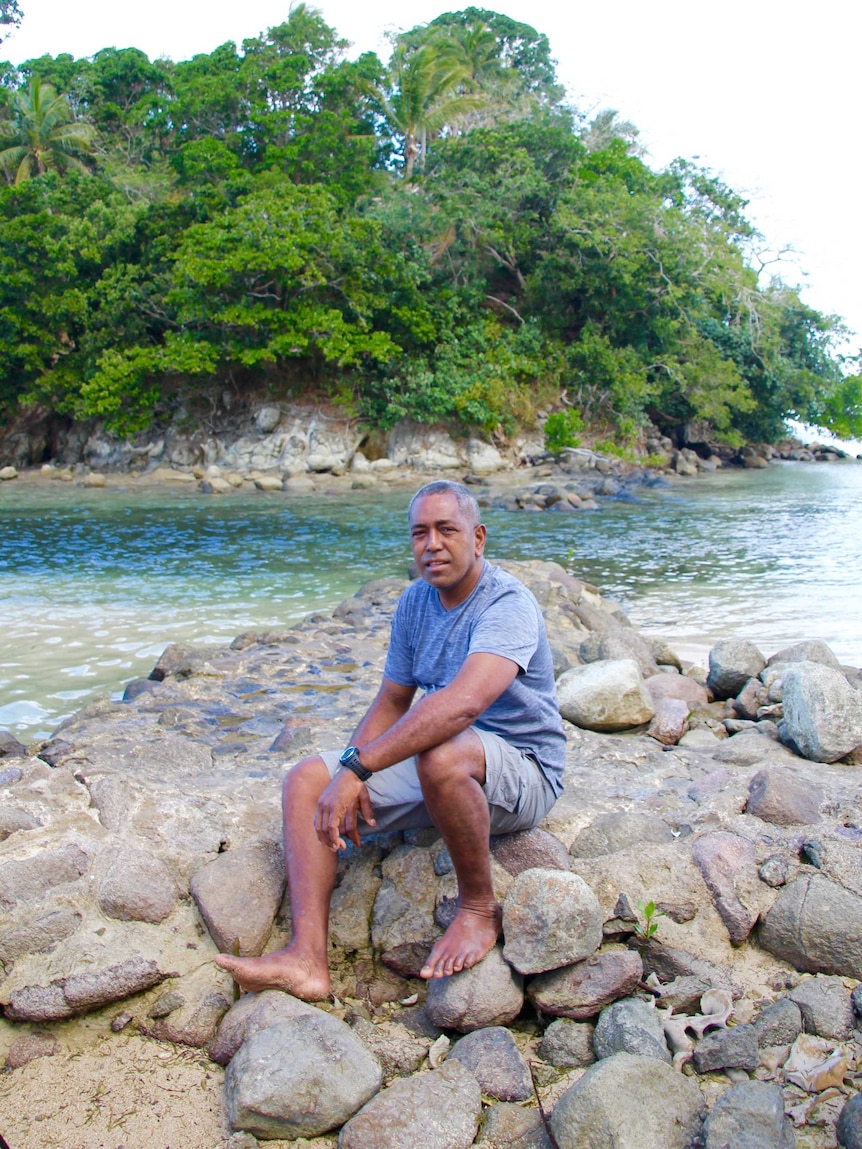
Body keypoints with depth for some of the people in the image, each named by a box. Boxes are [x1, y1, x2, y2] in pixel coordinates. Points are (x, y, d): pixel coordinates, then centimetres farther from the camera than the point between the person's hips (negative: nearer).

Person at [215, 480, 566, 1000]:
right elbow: (392, 702, 9)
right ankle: (308, 959, -18)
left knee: (441, 753, -41)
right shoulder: (415, 602, 5)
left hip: (521, 770, -7)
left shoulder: (508, 603, -20)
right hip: (435, 768, 8)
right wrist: (350, 781, -8)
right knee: (306, 780, -8)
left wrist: (357, 766, -39)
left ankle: (481, 908, -16)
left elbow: (465, 702, -38)